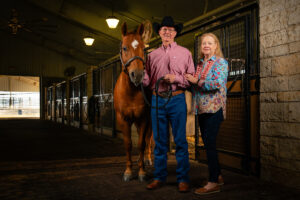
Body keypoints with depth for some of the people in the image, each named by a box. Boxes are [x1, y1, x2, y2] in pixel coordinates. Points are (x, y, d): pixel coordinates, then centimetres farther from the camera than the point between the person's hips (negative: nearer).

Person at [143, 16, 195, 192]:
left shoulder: (184, 52, 7)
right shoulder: (153, 55, 14)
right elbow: (148, 80, 9)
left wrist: (176, 78, -13)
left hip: (177, 100, -2)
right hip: (157, 100, 3)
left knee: (180, 141, 0)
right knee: (160, 141, 8)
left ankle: (183, 179, 9)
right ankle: (160, 177, 18)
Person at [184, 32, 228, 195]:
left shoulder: (221, 62, -3)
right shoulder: (200, 64, 18)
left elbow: (217, 83, -17)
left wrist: (196, 81, -12)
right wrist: (190, 81, 3)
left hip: (214, 108, -7)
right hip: (201, 108, 8)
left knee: (209, 144, -9)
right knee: (207, 143, 11)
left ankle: (213, 183, 0)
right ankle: (218, 176, 25)